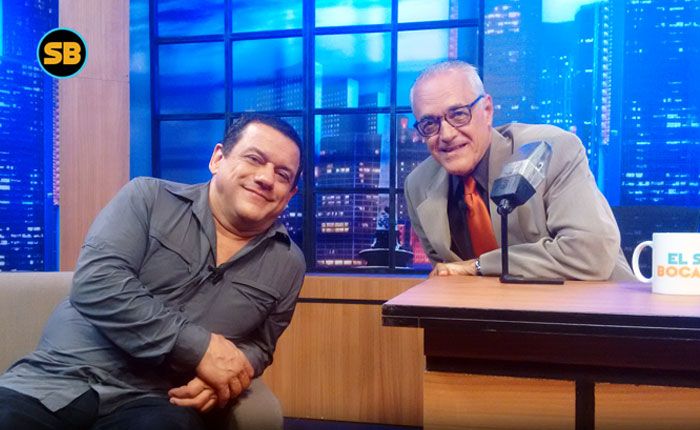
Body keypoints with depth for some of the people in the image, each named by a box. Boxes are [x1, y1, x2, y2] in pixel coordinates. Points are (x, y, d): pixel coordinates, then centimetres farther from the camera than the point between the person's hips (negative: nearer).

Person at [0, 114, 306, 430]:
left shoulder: (288, 265, 9)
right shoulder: (148, 198, 0)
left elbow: (259, 346, 19)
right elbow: (96, 284, -13)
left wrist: (224, 376, -6)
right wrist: (199, 348, -17)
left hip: (156, 402, 2)